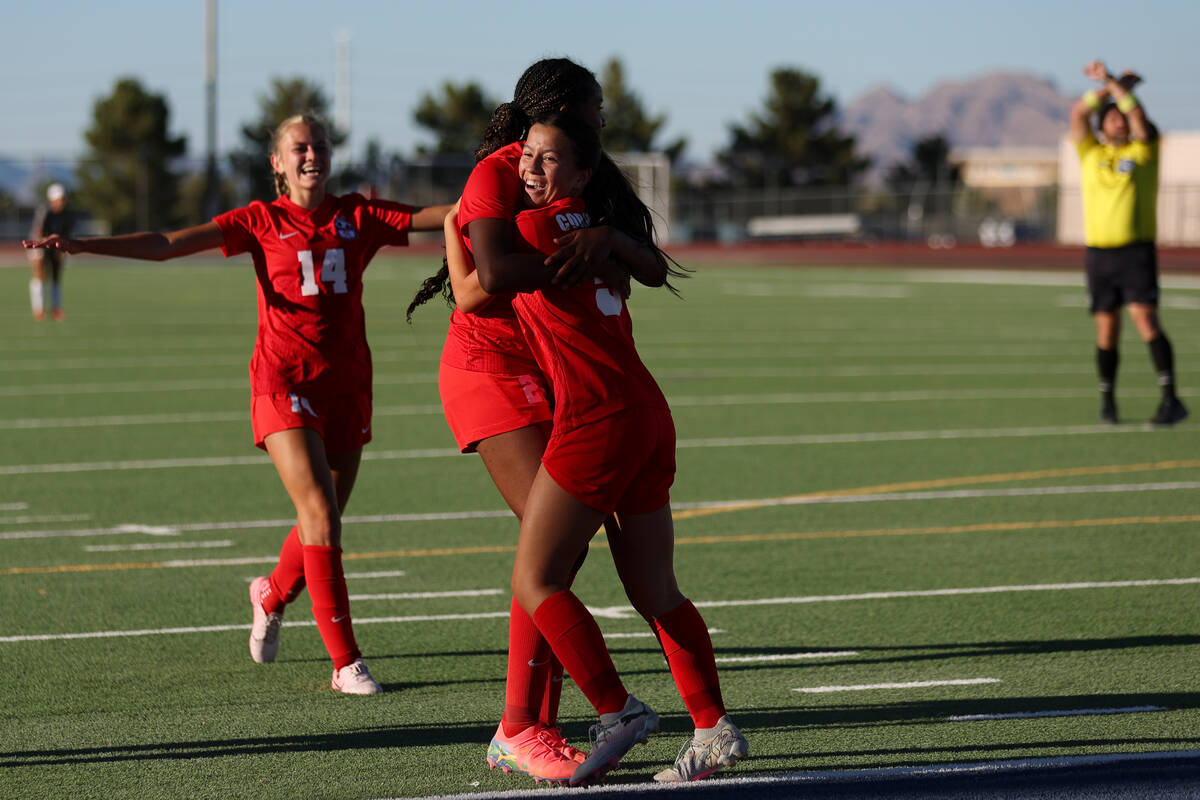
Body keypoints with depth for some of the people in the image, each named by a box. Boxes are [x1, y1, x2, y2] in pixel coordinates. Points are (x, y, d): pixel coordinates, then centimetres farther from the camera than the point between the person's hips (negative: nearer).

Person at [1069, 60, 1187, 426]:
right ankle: (1107, 402, 18)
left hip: (1137, 249, -3)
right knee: (1107, 328, 6)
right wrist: (1108, 87, 2)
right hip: (1099, 250, 3)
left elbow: (1138, 116, -9)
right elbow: (1078, 113, 2)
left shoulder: (1143, 150, 6)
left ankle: (1171, 399, -20)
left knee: (1145, 318, -16)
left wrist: (1112, 82, -6)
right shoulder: (1091, 153, 12)